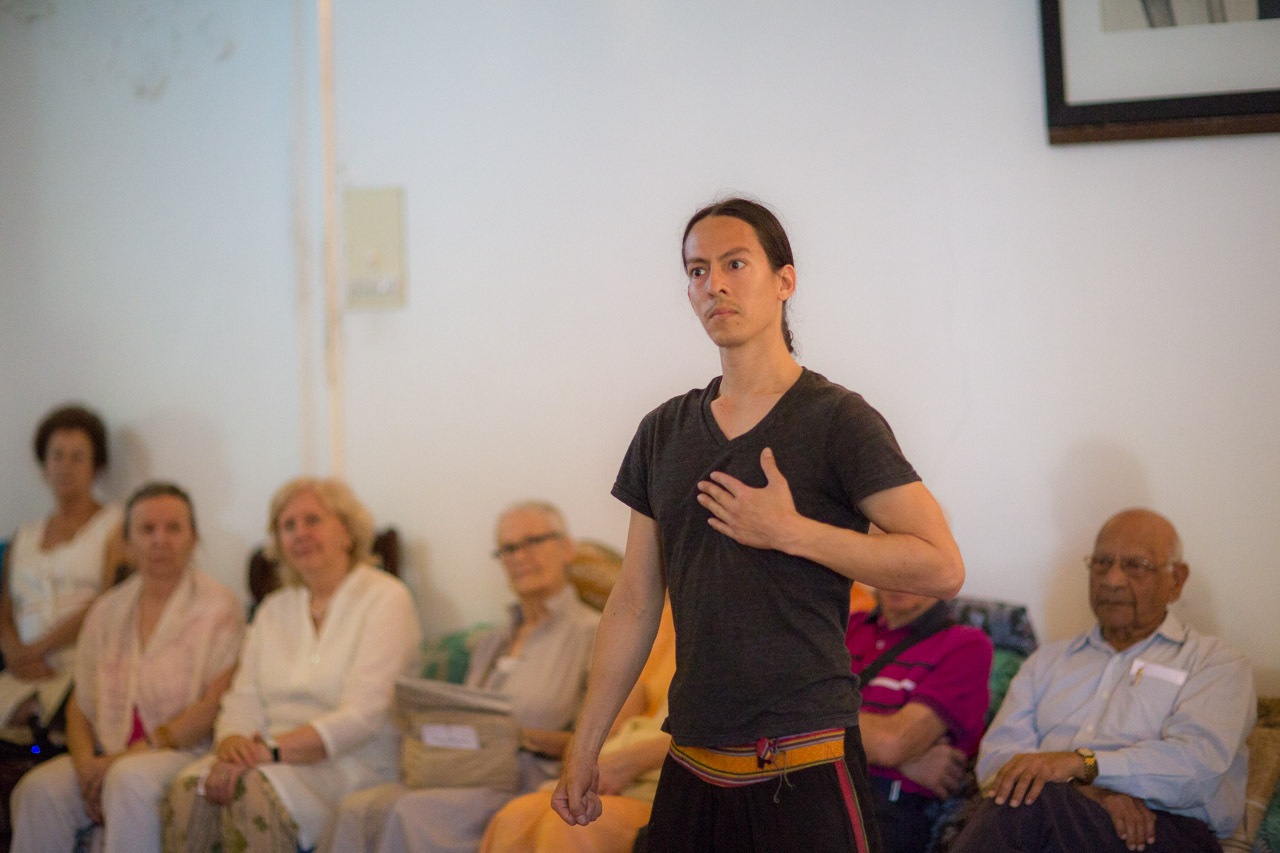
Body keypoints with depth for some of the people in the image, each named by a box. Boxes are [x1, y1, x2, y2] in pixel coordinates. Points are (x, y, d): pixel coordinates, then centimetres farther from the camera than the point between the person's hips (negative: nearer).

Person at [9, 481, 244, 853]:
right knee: (38, 788, -25)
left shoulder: (218, 606, -1)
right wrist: (86, 763, -6)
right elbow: (79, 705, 16)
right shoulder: (107, 611, 16)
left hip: (185, 753, -5)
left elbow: (217, 705, -10)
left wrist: (130, 754, -13)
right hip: (108, 758, 5)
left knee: (129, 779, -37)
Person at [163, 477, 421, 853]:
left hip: (355, 766, -5)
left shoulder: (385, 600, -2)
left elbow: (362, 717, -13)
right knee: (188, 788, -26)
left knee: (252, 790, -35)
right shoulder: (274, 609, 20)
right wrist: (233, 741, -14)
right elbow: (244, 698, 12)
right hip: (274, 758, 5)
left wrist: (269, 750, -23)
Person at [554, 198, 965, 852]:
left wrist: (791, 532, -15)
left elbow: (942, 567, -13)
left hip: (802, 770, -5)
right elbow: (634, 602, 14)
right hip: (691, 768, 5)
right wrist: (584, 748, 13)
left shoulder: (836, 420, -6)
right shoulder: (664, 431, 11)